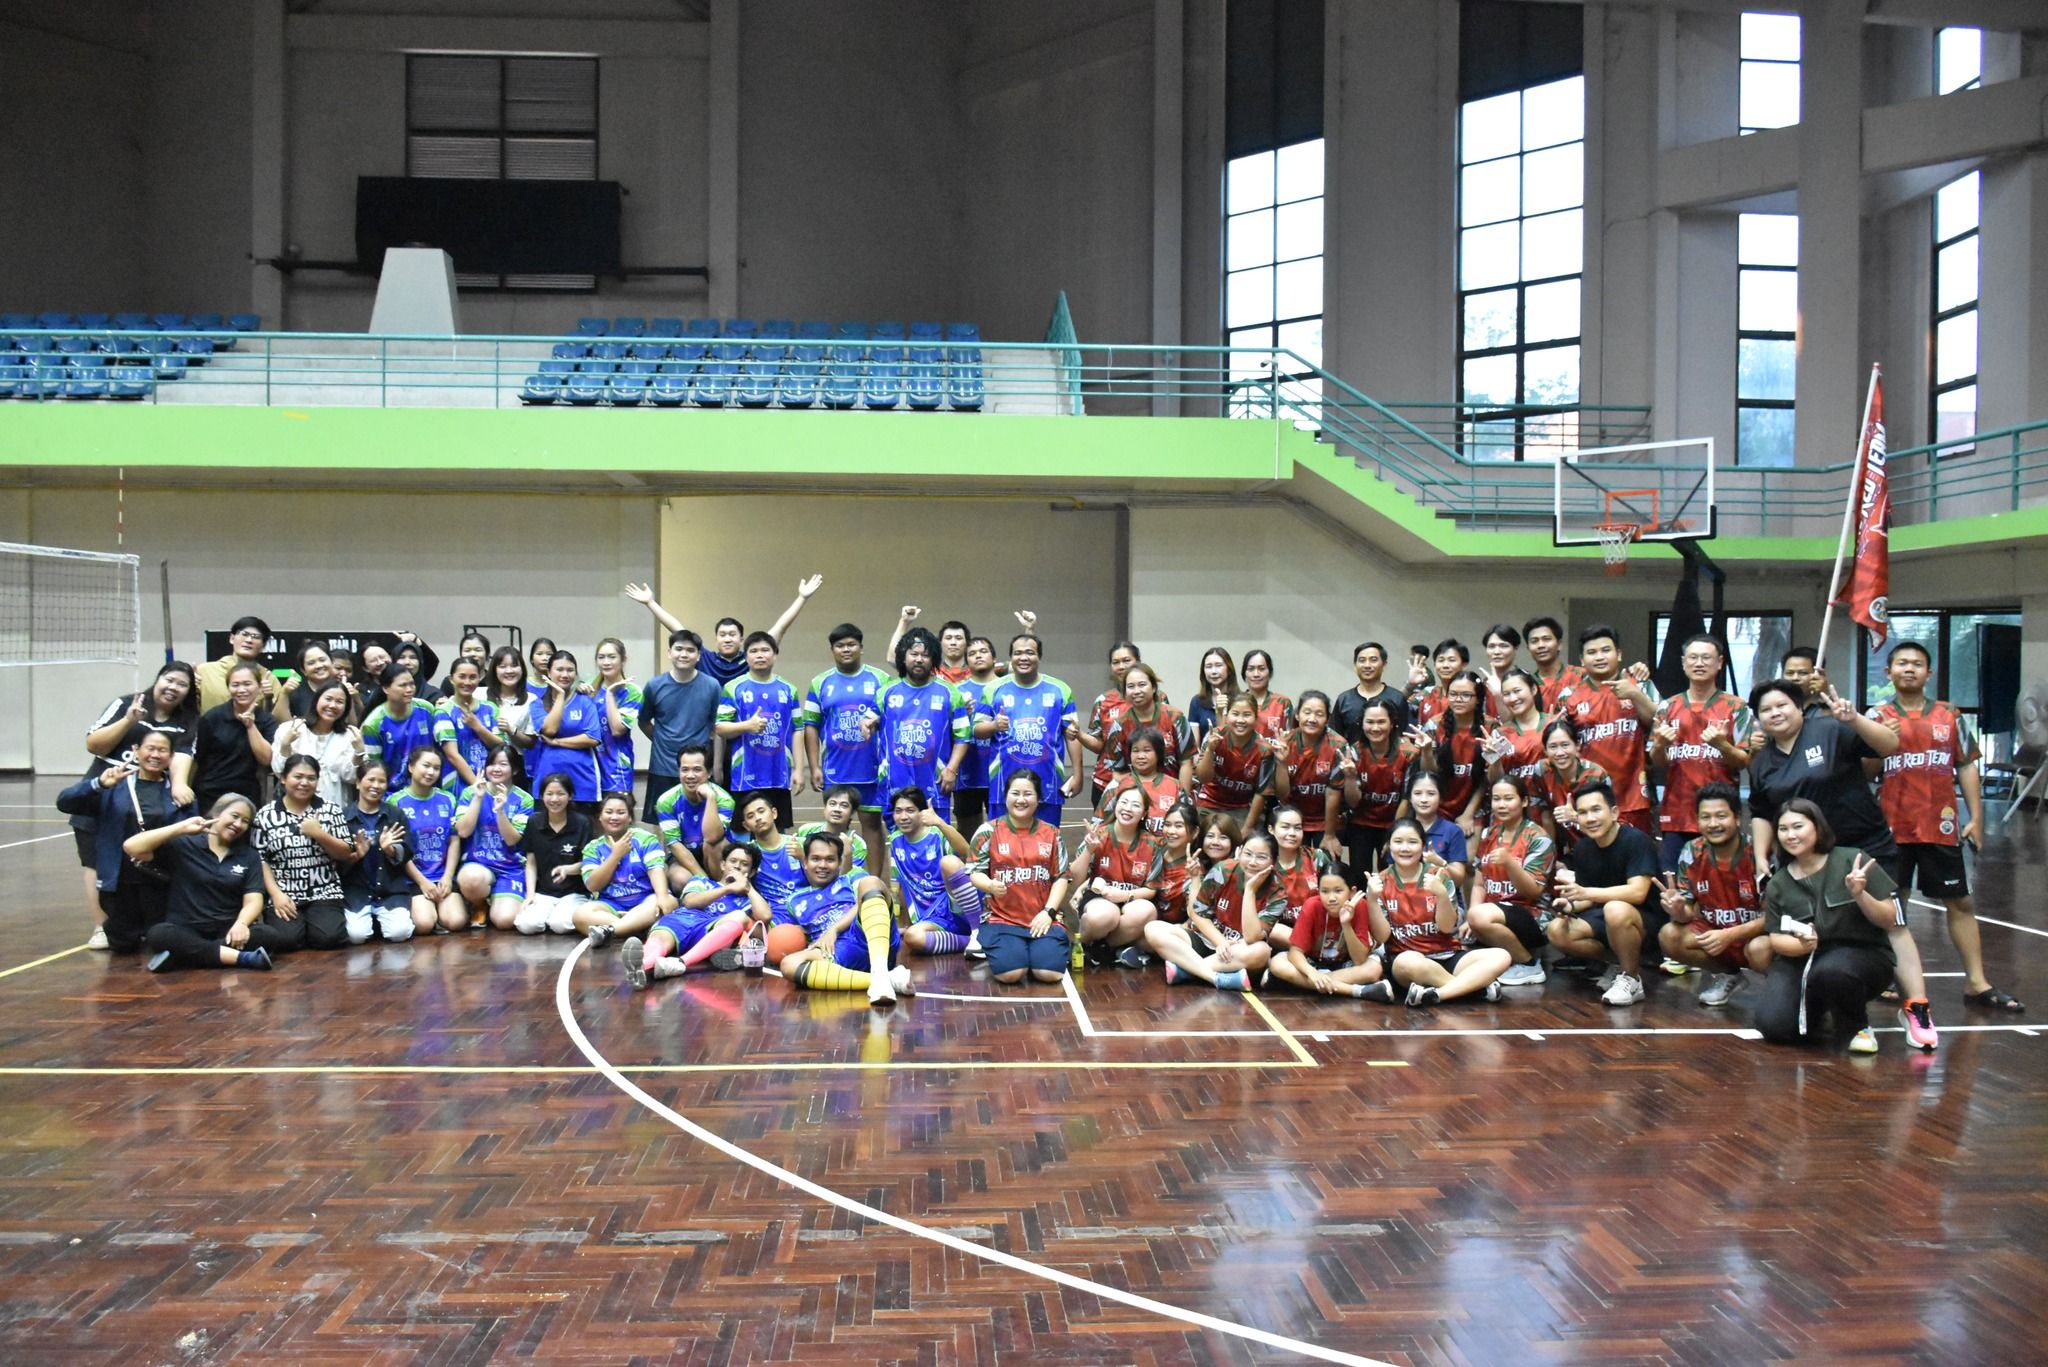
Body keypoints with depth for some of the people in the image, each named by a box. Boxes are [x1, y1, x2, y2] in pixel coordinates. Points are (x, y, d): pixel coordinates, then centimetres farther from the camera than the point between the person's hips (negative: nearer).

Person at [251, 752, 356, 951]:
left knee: (328, 937, -23)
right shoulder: (265, 815, 5)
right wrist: (276, 894, -9)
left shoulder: (331, 811, 6)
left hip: (323, 893, 0)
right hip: (284, 895, 0)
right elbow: (260, 860, 3)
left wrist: (320, 834, -12)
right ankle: (298, 923, 10)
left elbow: (346, 854, 3)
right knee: (286, 939, -23)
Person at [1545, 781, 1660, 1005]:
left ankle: (1632, 979, -15)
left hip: (1648, 920, -7)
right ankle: (1625, 962, 1)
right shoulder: (1582, 849, 2)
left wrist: (1585, 892, -36)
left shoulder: (1635, 840, -18)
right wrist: (1571, 905, -15)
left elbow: (1638, 892, -29)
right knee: (1557, 931, -14)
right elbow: (1591, 899, 9)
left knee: (1615, 909, -39)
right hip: (1607, 919, 7)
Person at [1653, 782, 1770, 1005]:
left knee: (1759, 949, -37)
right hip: (1715, 930, 5)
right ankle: (1727, 974, 6)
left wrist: (1729, 935, -30)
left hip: (1757, 933, -5)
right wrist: (1678, 911, -27)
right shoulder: (1692, 853, -7)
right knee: (1669, 936, -19)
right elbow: (1689, 912, -2)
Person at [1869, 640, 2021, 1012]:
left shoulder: (1950, 716, 6)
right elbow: (1865, 771, -1)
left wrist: (1976, 818, 3)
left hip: (1940, 826, 2)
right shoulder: (1878, 717, 2)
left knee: (1960, 901, 4)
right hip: (1892, 826, -1)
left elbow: (1967, 767, 8)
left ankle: (1976, 983, 8)